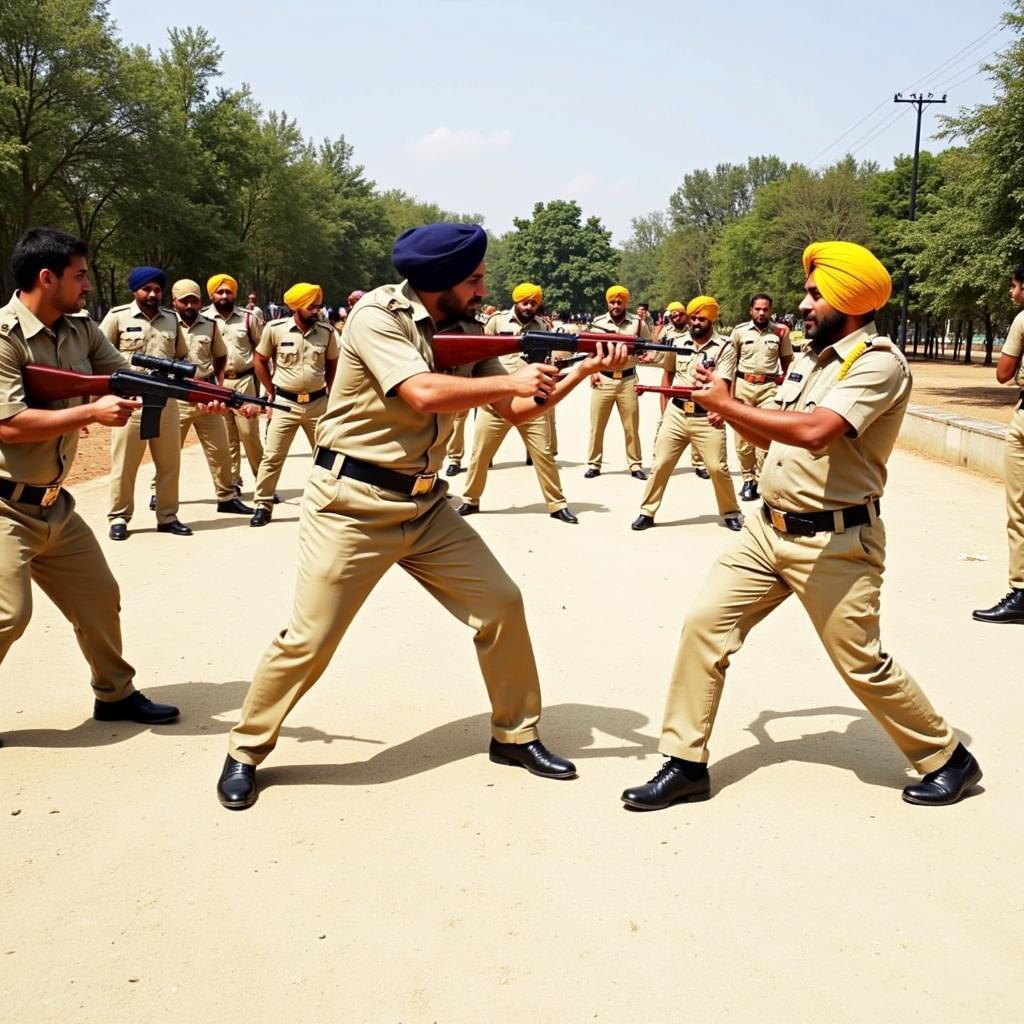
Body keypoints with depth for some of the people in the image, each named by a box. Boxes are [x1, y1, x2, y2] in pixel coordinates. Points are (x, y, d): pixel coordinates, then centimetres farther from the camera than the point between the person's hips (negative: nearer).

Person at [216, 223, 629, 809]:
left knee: (502, 604, 4)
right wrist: (511, 380, -19)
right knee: (310, 640, -4)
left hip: (426, 505, 7)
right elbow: (425, 393, -29)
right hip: (353, 504, -6)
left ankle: (516, 735, 22)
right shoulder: (378, 315, -15)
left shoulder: (466, 332, 5)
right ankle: (246, 753, 18)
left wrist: (584, 372, -4)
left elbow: (518, 411, 8)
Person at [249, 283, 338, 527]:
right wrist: (272, 393, 3)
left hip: (318, 403, 2)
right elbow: (260, 361, 3)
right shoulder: (275, 329, -10)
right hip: (285, 403, -2)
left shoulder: (327, 332, -4)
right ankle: (263, 505, 10)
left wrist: (331, 395, 6)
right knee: (272, 456, 0)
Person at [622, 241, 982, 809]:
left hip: (835, 543, -8)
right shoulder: (812, 357, 12)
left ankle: (948, 759, 25)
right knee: (704, 624, -1)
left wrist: (728, 405, -20)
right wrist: (731, 415, 1)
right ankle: (686, 765, 8)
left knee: (863, 665, 2)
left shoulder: (880, 363, -15)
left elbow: (814, 431, -30)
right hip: (768, 528, 8)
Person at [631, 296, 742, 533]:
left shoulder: (725, 348, -5)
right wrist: (664, 405, 13)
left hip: (706, 418, -3)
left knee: (718, 468, -3)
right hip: (676, 413, 3)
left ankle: (730, 513, 17)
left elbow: (723, 385, -13)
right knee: (660, 464, 4)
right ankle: (647, 513, 15)